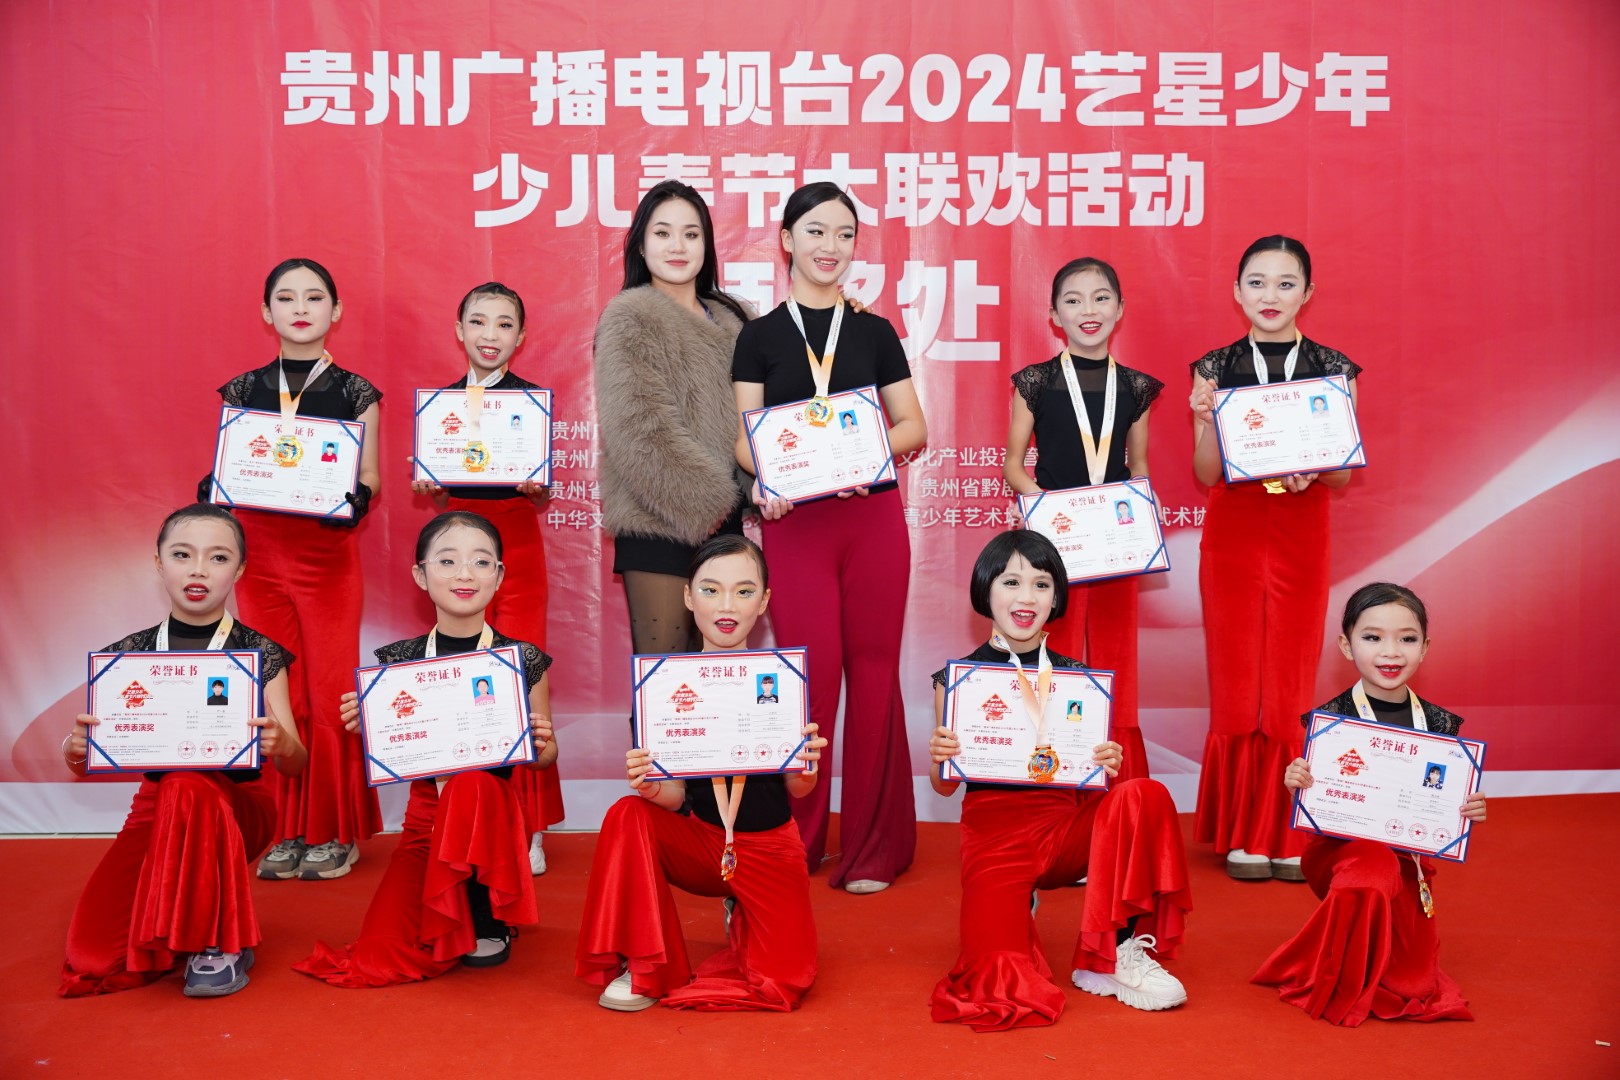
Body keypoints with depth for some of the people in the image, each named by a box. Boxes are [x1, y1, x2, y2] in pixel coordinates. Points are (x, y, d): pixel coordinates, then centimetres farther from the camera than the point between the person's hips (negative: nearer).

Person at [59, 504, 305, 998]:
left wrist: (279, 744, -34)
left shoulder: (260, 654, -6)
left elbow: (294, 764, -9)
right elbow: (84, 763, 1)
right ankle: (186, 914, 18)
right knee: (93, 958, -15)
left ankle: (221, 940, -19)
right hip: (155, 805, 3)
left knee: (188, 786, -38)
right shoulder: (130, 654, 0)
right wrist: (74, 747, -24)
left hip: (239, 804, -3)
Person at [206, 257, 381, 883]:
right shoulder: (243, 391, 9)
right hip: (261, 553, 2)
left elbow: (368, 476, 3)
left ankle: (334, 832, 12)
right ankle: (286, 830, 15)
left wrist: (357, 498, -18)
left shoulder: (354, 392, 3)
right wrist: (212, 489, -10)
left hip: (329, 555, -2)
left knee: (330, 691, -1)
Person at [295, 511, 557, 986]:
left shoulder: (524, 661, -4)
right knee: (382, 955, -18)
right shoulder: (398, 661, 0)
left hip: (490, 809, -1)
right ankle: (457, 915, 18)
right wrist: (364, 728, -15)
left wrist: (540, 746, -17)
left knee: (470, 784, -36)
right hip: (425, 819, 1)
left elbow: (545, 755, 6)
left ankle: (488, 921, -11)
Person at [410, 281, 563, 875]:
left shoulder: (532, 399, 1)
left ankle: (528, 827, 6)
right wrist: (426, 488, -12)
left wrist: (536, 488, -23)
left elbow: (543, 499, -2)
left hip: (518, 544, -2)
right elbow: (439, 499, 9)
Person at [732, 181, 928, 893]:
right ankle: (798, 840, 15)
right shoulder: (760, 336, 8)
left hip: (873, 518, 1)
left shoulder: (875, 332, 11)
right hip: (795, 521, -1)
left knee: (873, 672, 2)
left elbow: (914, 427, 8)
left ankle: (873, 846, 12)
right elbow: (745, 437, 3)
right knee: (809, 673, -3)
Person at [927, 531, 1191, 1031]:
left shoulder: (1075, 678, 5)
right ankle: (1015, 908, 15)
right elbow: (946, 786, 3)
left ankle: (1113, 956, -11)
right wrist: (939, 761, -20)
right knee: (1004, 994, -22)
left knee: (1144, 796, -27)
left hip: (1065, 821, 3)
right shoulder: (958, 679, -1)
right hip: (994, 829, -3)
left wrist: (1106, 766, -15)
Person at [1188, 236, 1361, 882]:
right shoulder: (1215, 368, 3)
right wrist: (1206, 418, -16)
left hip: (1302, 536, 0)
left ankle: (1289, 835, 15)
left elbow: (1344, 477, 3)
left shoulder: (1333, 370, 4)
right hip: (1233, 535, 0)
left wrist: (1314, 470, -18)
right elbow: (1206, 476, 0)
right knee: (1236, 686, 3)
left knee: (1292, 686, 3)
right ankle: (1243, 835, 15)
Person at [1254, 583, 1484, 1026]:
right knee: (1374, 864, -35)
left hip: (1409, 858, 4)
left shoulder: (1438, 724, 0)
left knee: (1413, 974, -3)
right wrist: (1296, 786, -29)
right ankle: (1337, 988, -11)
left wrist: (1470, 813, -13)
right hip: (1338, 847, -4)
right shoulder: (1330, 719, -12)